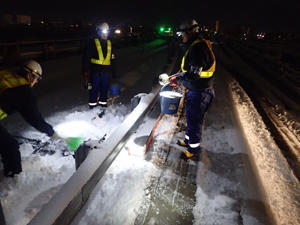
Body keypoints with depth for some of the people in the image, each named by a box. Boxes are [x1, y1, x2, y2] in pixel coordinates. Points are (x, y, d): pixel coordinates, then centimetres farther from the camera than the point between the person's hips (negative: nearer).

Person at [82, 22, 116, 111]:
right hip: (95, 72, -4)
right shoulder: (92, 42, -2)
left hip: (107, 73, 4)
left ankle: (103, 106, 26)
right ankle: (92, 108, 16)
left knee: (105, 91, 12)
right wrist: (86, 72, -11)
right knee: (94, 90, 3)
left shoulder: (109, 43, 14)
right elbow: (86, 58, -4)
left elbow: (112, 59, 20)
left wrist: (113, 73, 17)